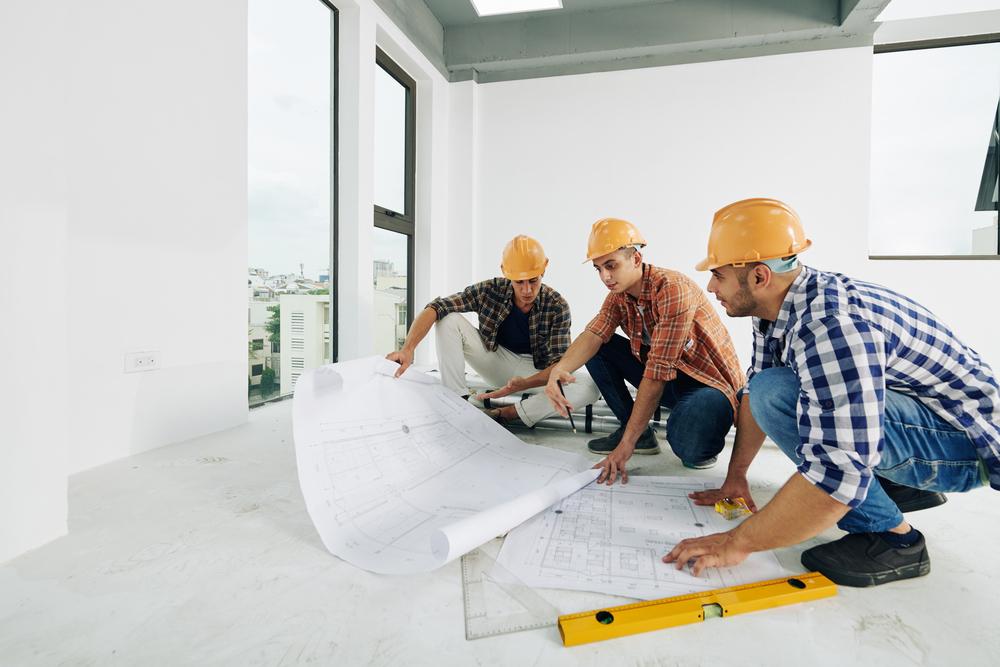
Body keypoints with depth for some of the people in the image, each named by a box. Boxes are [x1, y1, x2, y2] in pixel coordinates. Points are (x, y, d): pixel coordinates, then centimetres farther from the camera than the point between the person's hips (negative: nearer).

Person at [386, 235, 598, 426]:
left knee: (588, 387, -30)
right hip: (497, 361, 1)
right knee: (449, 320, -19)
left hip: (537, 373, 0)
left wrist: (523, 384, -40)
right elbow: (435, 307, -23)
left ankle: (503, 414, -25)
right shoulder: (489, 291, -17)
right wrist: (408, 349, -37)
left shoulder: (557, 307, -19)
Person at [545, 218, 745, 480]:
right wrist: (559, 368, -39)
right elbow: (593, 335, -16)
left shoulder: (673, 289, -25)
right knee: (599, 349, -6)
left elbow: (658, 371, -29)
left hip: (710, 381, -7)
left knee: (688, 446, -36)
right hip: (668, 380, 7)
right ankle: (642, 433, 2)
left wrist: (628, 442, -29)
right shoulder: (618, 296, 0)